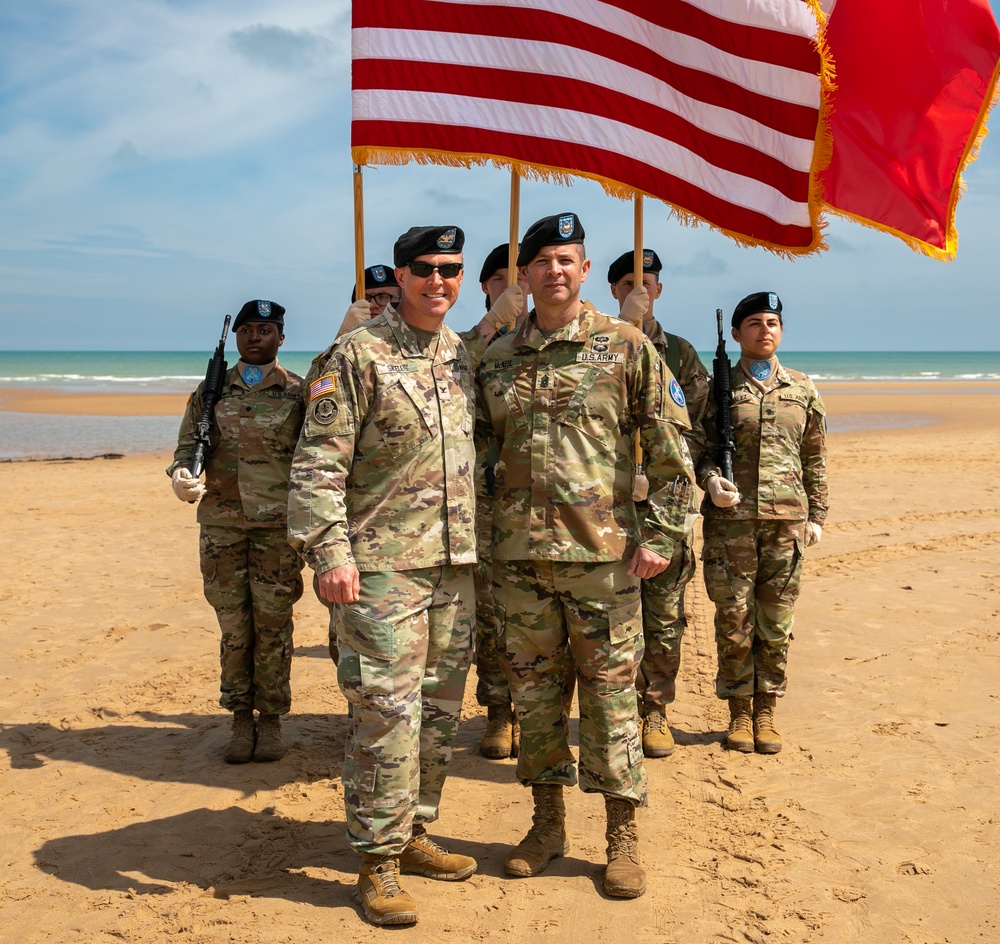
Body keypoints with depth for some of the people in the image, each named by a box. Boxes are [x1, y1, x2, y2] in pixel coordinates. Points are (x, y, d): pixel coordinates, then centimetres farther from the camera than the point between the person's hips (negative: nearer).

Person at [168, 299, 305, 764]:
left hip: (278, 525, -2)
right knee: (233, 626, 6)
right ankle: (241, 719, 19)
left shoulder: (299, 392, 4)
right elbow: (187, 444, 10)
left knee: (273, 625, 2)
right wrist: (181, 475, -13)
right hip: (221, 523, 2)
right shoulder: (210, 392, 10)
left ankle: (271, 720, 15)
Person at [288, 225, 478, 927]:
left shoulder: (466, 356, 13)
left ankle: (413, 834, 27)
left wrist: (482, 541, 18)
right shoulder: (359, 355, -7)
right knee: (387, 712, -5)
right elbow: (318, 462, -11)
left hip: (456, 563, 7)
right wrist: (331, 551, -19)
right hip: (385, 565, -7)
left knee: (440, 709, 12)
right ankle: (379, 862, 7)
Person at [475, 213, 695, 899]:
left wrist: (662, 534, -7)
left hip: (602, 552, -3)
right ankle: (548, 823, 26)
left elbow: (672, 449, -1)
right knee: (535, 691, 11)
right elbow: (477, 451, 18)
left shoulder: (625, 346, 0)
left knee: (610, 691, 3)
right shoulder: (497, 360, 11)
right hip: (519, 556, 4)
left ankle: (623, 835, 16)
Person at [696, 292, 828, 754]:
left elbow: (815, 460, 15)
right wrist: (710, 480, -16)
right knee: (733, 620, 1)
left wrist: (816, 515, 9)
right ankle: (739, 712, 14)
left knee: (775, 622, 5)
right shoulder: (718, 388, 6)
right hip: (729, 517, -2)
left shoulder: (804, 391, 12)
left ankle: (765, 711, 16)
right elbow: (702, 448, 5)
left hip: (786, 520, 2)